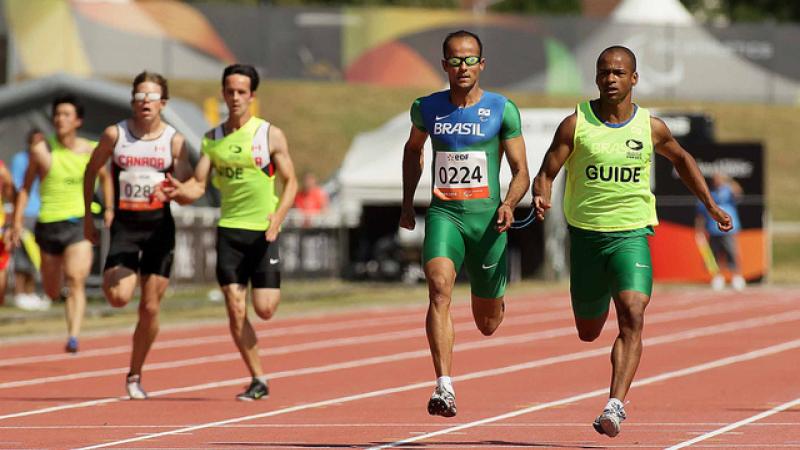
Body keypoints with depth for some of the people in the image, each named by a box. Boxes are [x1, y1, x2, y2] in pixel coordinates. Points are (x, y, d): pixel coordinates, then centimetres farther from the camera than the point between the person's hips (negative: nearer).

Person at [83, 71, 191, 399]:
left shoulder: (174, 141, -2)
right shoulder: (115, 135, -2)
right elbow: (91, 171, 11)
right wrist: (88, 216, 10)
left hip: (160, 227, 1)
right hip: (125, 225, -1)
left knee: (150, 308, 2)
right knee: (118, 298, -21)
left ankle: (135, 375, 17)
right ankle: (110, 279, 17)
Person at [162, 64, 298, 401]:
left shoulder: (270, 135, -2)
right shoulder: (212, 139, 8)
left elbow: (290, 182, -3)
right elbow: (198, 185, 4)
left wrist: (278, 216, -20)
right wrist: (178, 191, -19)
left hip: (263, 231, -3)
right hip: (229, 230, 3)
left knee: (264, 309, -7)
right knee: (235, 310, -5)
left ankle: (273, 291, 31)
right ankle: (258, 380, 5)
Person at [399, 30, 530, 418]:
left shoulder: (502, 110, -2)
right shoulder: (427, 108, 5)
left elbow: (521, 171, 1)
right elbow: (413, 149, 26)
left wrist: (509, 204, -18)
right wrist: (407, 203, 22)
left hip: (486, 216, 0)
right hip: (443, 213, 1)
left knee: (487, 324, 10)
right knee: (439, 288, -27)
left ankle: (495, 300, 50)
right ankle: (444, 387, -33)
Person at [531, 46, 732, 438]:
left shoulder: (651, 127, 0)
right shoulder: (576, 124, -4)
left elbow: (682, 159, 20)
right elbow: (546, 174, -3)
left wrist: (711, 206, 21)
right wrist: (541, 198, -25)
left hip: (632, 234, -1)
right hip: (586, 233, 1)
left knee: (632, 317, -23)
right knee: (588, 333, 13)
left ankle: (615, 406, -28)